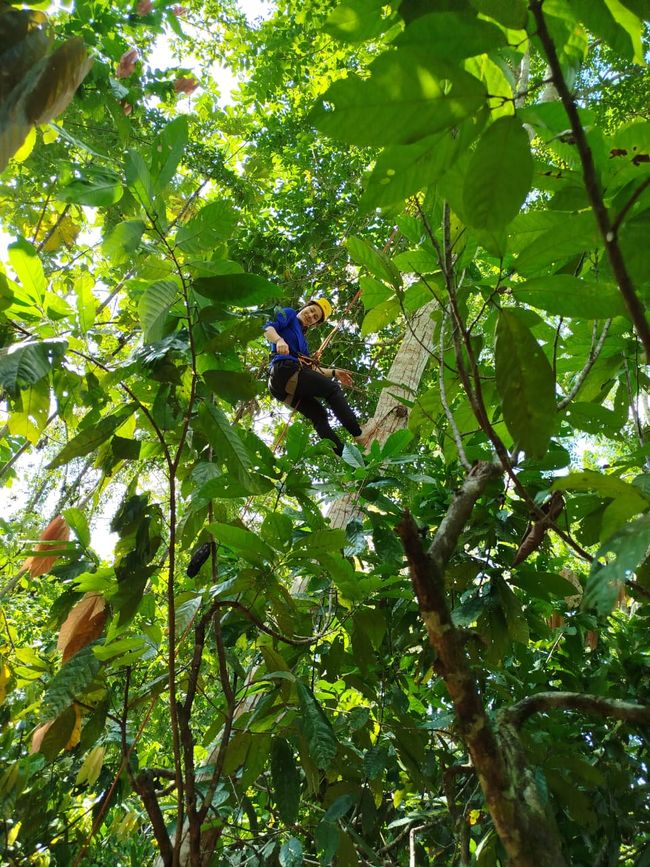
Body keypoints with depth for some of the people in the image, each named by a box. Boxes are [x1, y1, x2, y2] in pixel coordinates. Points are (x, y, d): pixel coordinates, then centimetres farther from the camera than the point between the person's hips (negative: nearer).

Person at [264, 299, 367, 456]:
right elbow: (267, 327, -8)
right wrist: (279, 340, -29)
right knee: (332, 388, -9)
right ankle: (359, 436, -16)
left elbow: (310, 368, 26)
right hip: (285, 370, -9)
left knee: (318, 414, 3)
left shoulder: (302, 339, 32)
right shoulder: (289, 314, 11)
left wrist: (333, 372, 16)